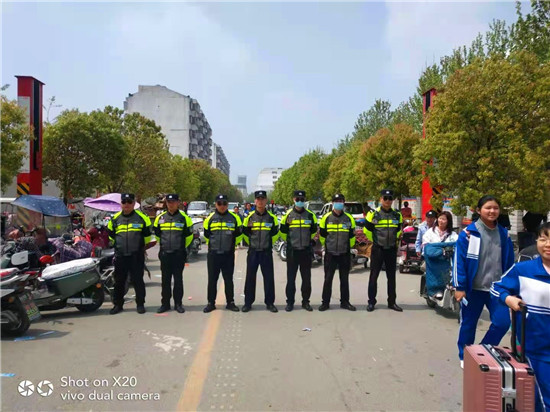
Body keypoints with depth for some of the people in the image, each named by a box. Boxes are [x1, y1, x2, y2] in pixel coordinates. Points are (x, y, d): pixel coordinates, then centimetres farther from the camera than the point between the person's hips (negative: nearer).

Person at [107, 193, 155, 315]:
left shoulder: (142, 217, 1)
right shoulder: (115, 219, 8)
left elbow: (147, 235, 9)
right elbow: (111, 234, 21)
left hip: (137, 256, -2)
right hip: (120, 256, 3)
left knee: (138, 281, 3)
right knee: (119, 282, 9)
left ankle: (140, 304, 14)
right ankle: (117, 304, 22)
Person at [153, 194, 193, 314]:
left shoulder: (184, 217, -2)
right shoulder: (160, 217, 6)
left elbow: (189, 235, 6)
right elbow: (157, 233, 19)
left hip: (179, 254, -2)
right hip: (164, 254, 3)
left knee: (178, 279, 4)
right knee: (165, 280, 8)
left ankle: (178, 303, 14)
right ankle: (165, 303, 18)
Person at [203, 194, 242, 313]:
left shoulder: (234, 218, 0)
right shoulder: (210, 218, 3)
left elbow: (239, 233, 10)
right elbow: (206, 234, 15)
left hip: (228, 254, -1)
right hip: (213, 254, 1)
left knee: (228, 280, 8)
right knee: (212, 279, 6)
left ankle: (230, 302, 18)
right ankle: (211, 303, 16)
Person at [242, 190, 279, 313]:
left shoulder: (271, 217, 1)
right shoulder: (250, 217, 1)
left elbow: (275, 233, 12)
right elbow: (244, 233, 12)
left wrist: (269, 243, 9)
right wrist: (251, 243, 11)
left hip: (267, 252, 0)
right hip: (253, 252, 0)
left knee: (269, 277, 4)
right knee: (250, 277, 5)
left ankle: (270, 303, 16)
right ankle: (248, 302, 16)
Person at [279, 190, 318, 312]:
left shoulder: (310, 215, 4)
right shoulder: (288, 215, 0)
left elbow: (314, 231, 15)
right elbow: (283, 231, 9)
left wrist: (308, 241, 12)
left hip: (306, 251, 1)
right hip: (292, 251, -1)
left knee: (306, 278, 7)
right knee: (291, 277, 3)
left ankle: (305, 301, 19)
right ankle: (290, 302, 13)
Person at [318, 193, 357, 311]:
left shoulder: (349, 218, 3)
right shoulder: (326, 218, -1)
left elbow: (352, 235, 12)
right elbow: (322, 235, 10)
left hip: (345, 254, 1)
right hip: (330, 253, -1)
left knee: (344, 279, 10)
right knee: (328, 279, 3)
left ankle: (345, 302, 21)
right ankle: (325, 302, 12)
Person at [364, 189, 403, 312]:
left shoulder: (397, 215, 4)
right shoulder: (373, 214, -7)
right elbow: (367, 230, 3)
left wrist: (395, 241, 14)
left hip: (391, 249, 3)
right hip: (377, 249, -3)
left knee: (391, 277, 10)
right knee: (374, 276, 2)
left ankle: (392, 302, 21)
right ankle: (371, 302, 11)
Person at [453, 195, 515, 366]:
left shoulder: (504, 234, 4)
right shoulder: (468, 233, -10)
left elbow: (509, 263, 12)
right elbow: (459, 261, -10)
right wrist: (459, 287, -12)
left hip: (497, 289, 4)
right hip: (473, 288, -3)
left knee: (502, 322, -1)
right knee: (468, 324, 9)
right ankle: (465, 357, 30)